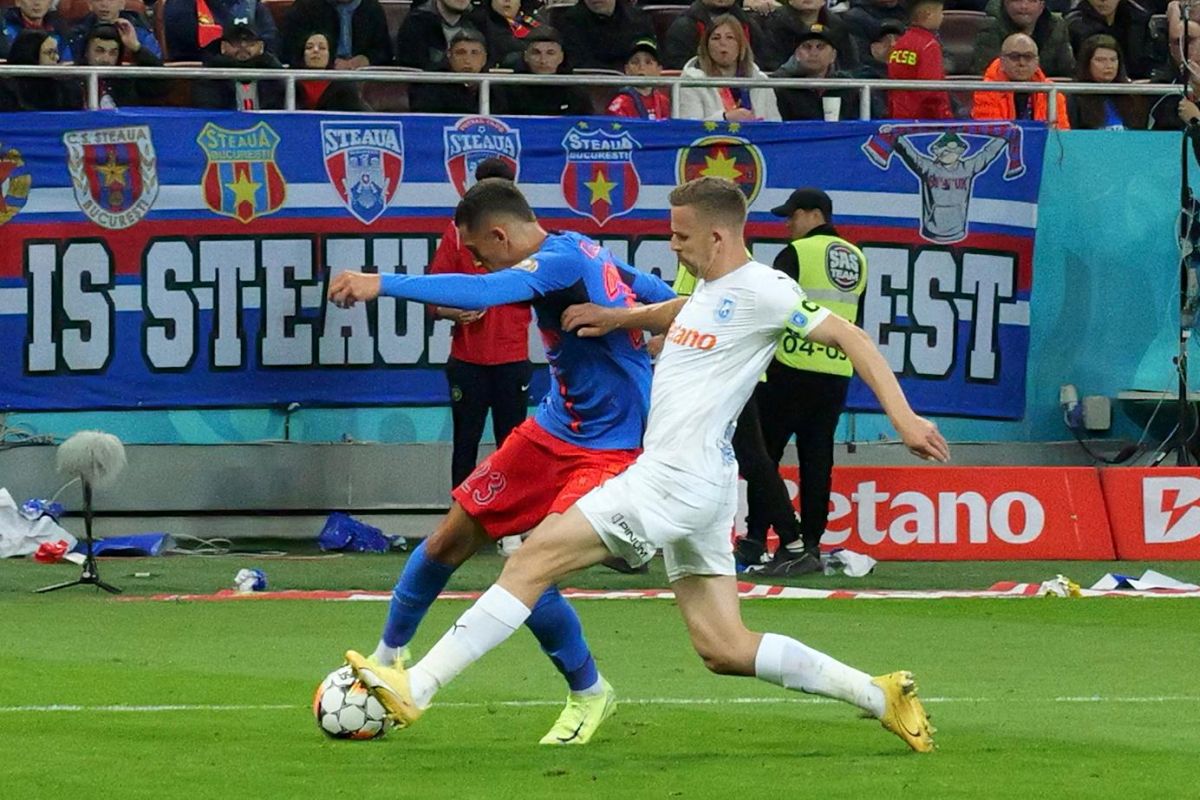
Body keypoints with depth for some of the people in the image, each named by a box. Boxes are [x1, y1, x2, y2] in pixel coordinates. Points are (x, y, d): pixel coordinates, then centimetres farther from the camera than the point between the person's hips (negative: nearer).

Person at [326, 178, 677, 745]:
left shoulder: (562, 260, -25)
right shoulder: (586, 254, 3)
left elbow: (480, 292, -41)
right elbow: (662, 298, 15)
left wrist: (381, 284, -45)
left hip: (608, 450, -10)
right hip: (552, 431, 10)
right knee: (451, 539, 9)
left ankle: (589, 694, 6)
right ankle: (388, 656, 30)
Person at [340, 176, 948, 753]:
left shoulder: (761, 290, -11)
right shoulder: (709, 288, 16)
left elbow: (850, 337, -12)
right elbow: (676, 314, 39)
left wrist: (903, 416, -20)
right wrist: (618, 317, 20)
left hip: (679, 478, -10)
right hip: (692, 487, 10)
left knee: (533, 559, -9)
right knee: (723, 649, 9)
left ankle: (413, 689, -9)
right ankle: (879, 695, 9)